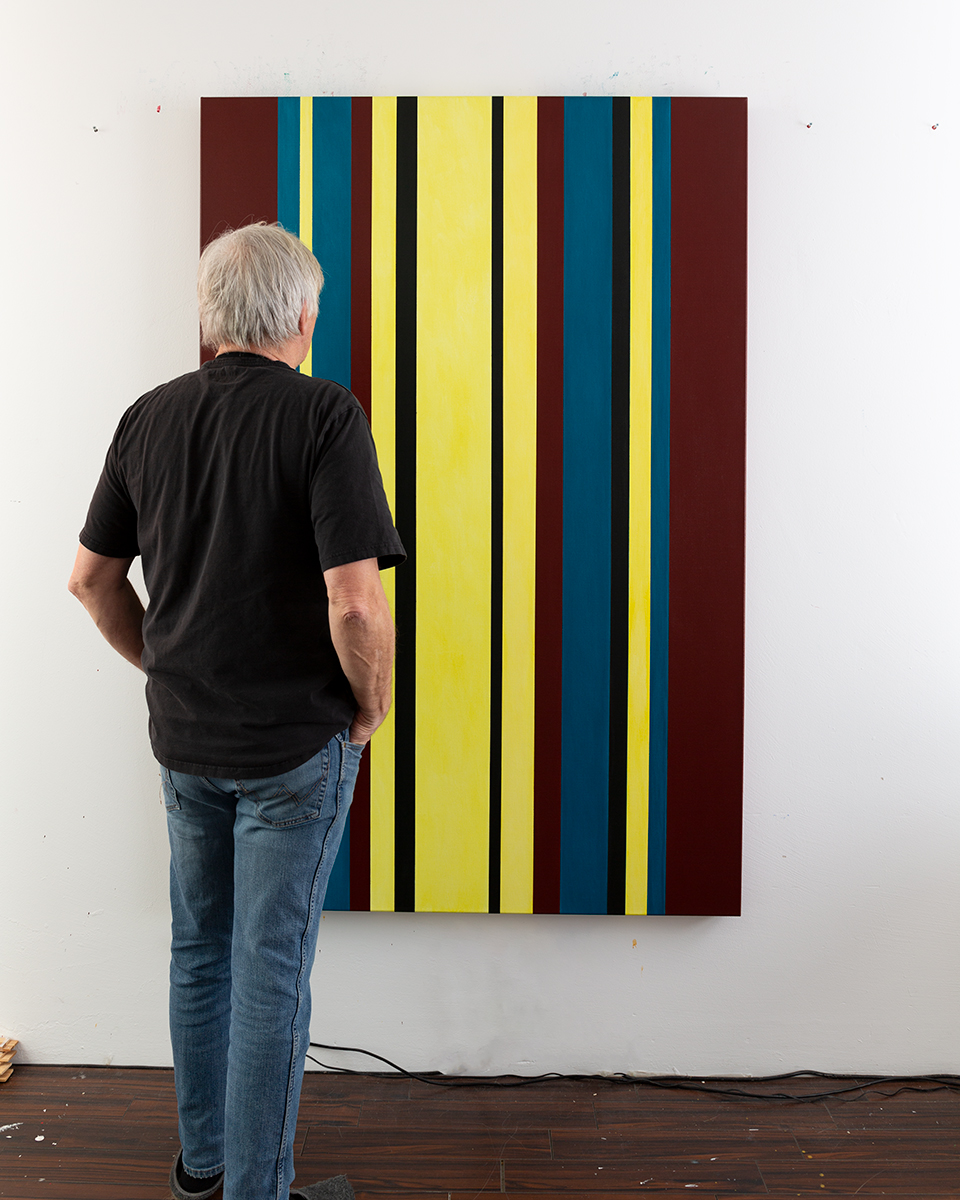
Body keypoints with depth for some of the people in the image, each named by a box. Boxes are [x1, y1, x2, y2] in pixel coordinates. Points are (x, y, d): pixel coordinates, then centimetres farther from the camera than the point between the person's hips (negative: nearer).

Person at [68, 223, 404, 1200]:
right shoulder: (323, 415, -16)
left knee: (199, 951, 20)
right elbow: (356, 605, -24)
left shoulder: (149, 416, 2)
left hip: (182, 738, 6)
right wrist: (370, 708, -7)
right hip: (296, 743, -5)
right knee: (272, 970, 7)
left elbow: (92, 580, 8)